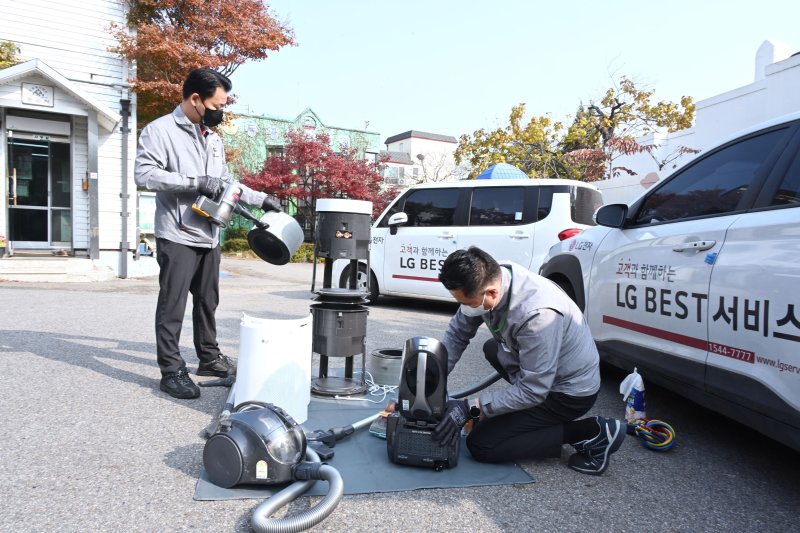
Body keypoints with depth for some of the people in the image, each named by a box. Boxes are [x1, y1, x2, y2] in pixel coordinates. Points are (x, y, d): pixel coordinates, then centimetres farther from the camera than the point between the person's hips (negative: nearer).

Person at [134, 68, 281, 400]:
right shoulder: (160, 130, -5)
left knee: (207, 302, 15)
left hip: (209, 237, 7)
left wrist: (262, 199, 18)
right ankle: (172, 371, 6)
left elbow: (227, 183, 25)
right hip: (177, 236, -7)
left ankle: (209, 358, 27)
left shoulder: (213, 139, 18)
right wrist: (194, 182, -21)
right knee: (172, 306, -2)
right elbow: (144, 173, -16)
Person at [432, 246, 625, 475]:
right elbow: (457, 334, -3)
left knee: (480, 445, -10)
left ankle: (590, 433, -7)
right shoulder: (483, 284, -15)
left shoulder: (537, 314, -38)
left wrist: (471, 408, -29)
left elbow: (532, 391, -29)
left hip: (570, 391, -8)